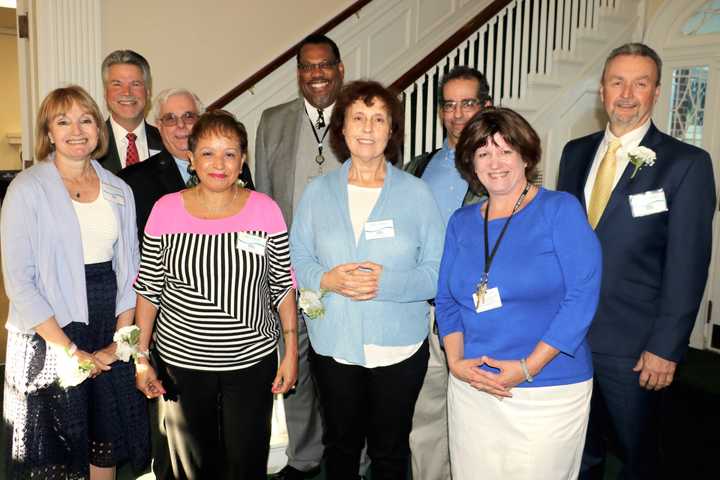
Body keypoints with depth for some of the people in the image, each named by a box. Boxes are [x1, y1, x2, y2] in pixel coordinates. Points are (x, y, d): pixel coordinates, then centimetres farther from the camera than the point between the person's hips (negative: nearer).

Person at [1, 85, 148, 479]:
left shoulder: (119, 190, 5)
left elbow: (129, 269, 7)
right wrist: (70, 350, -13)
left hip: (111, 335, 4)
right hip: (49, 338, -3)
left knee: (107, 442, 15)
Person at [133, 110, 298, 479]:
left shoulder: (265, 210, -7)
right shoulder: (166, 210, -7)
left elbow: (282, 286, 0)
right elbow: (148, 288, 1)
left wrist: (291, 352, -1)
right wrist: (141, 357, 2)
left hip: (253, 362, 0)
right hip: (182, 362, 1)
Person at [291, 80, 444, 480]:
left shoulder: (416, 193, -4)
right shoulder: (317, 192, 1)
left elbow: (437, 271, -8)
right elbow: (296, 260, 2)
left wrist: (387, 282, -23)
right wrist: (326, 280, -18)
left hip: (399, 346, -1)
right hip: (334, 345, 1)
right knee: (340, 443, 20)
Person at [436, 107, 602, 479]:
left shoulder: (560, 210, -6)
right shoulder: (461, 222, 8)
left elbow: (583, 294, -13)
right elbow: (446, 299, 9)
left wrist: (528, 368, -16)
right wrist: (456, 362, -7)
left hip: (549, 392, -4)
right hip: (471, 388, 4)